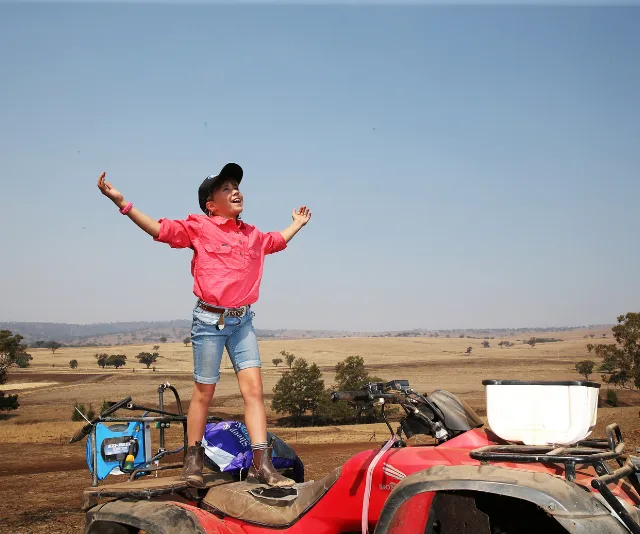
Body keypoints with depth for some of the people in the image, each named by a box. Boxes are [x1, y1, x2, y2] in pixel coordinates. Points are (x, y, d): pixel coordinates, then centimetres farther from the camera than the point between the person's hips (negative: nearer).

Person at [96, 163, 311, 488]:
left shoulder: (252, 235, 15)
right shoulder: (199, 227, -2)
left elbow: (277, 241, 36)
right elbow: (160, 229, -9)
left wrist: (297, 224, 48)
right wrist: (122, 202, -16)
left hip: (243, 320, 5)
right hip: (210, 319, -5)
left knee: (253, 388, -5)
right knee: (204, 391, 2)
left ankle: (261, 464, -5)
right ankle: (192, 462, 16)